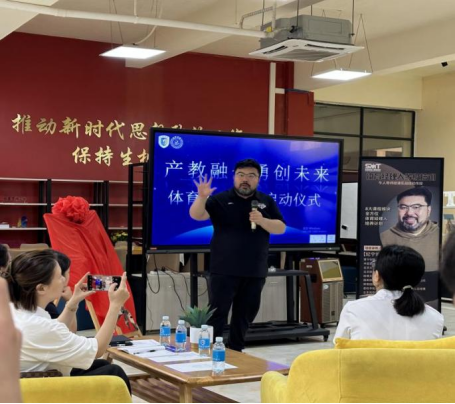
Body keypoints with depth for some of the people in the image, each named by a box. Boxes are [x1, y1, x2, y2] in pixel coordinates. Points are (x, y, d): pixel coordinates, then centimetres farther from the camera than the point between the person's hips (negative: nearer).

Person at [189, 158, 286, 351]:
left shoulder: (267, 202, 8)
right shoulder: (220, 200, -1)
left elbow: (281, 228, 2)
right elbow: (196, 215, -13)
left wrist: (262, 221, -16)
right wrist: (202, 197, -32)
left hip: (254, 271, 4)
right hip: (224, 270, -3)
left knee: (245, 313, 13)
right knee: (217, 312, -3)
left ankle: (236, 350, 27)